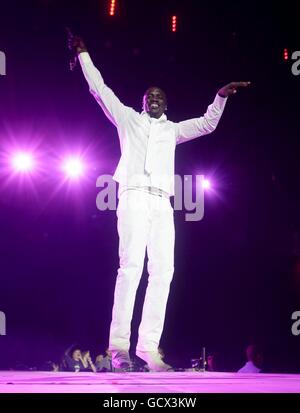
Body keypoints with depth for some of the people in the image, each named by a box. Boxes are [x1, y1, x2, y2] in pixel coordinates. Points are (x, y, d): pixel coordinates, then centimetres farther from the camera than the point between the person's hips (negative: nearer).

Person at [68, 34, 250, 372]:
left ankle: (149, 347, -11)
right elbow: (100, 90, 18)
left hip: (162, 204, 5)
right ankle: (119, 345, -26)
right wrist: (83, 55, 19)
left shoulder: (172, 129, 29)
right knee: (131, 265, -21)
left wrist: (221, 96, 25)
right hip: (135, 197, -5)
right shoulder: (129, 118, 20)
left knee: (163, 270, -8)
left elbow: (207, 124, 34)